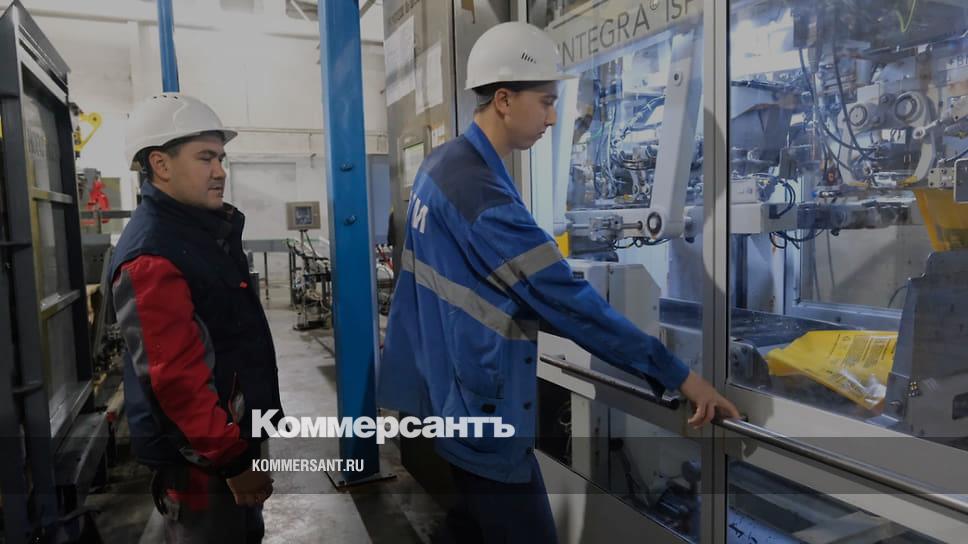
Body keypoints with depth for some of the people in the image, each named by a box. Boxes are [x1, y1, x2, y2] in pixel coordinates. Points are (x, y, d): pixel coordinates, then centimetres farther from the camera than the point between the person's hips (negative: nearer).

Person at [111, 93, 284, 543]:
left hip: (230, 433, 9)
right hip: (200, 457, -9)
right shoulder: (152, 256, -24)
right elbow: (176, 379, -27)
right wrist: (233, 459, -22)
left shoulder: (204, 229, 8)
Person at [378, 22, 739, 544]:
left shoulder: (441, 164, 6)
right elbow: (566, 300, -25)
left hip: (438, 397, 10)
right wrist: (678, 374, -18)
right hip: (478, 416, -10)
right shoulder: (480, 191, -25)